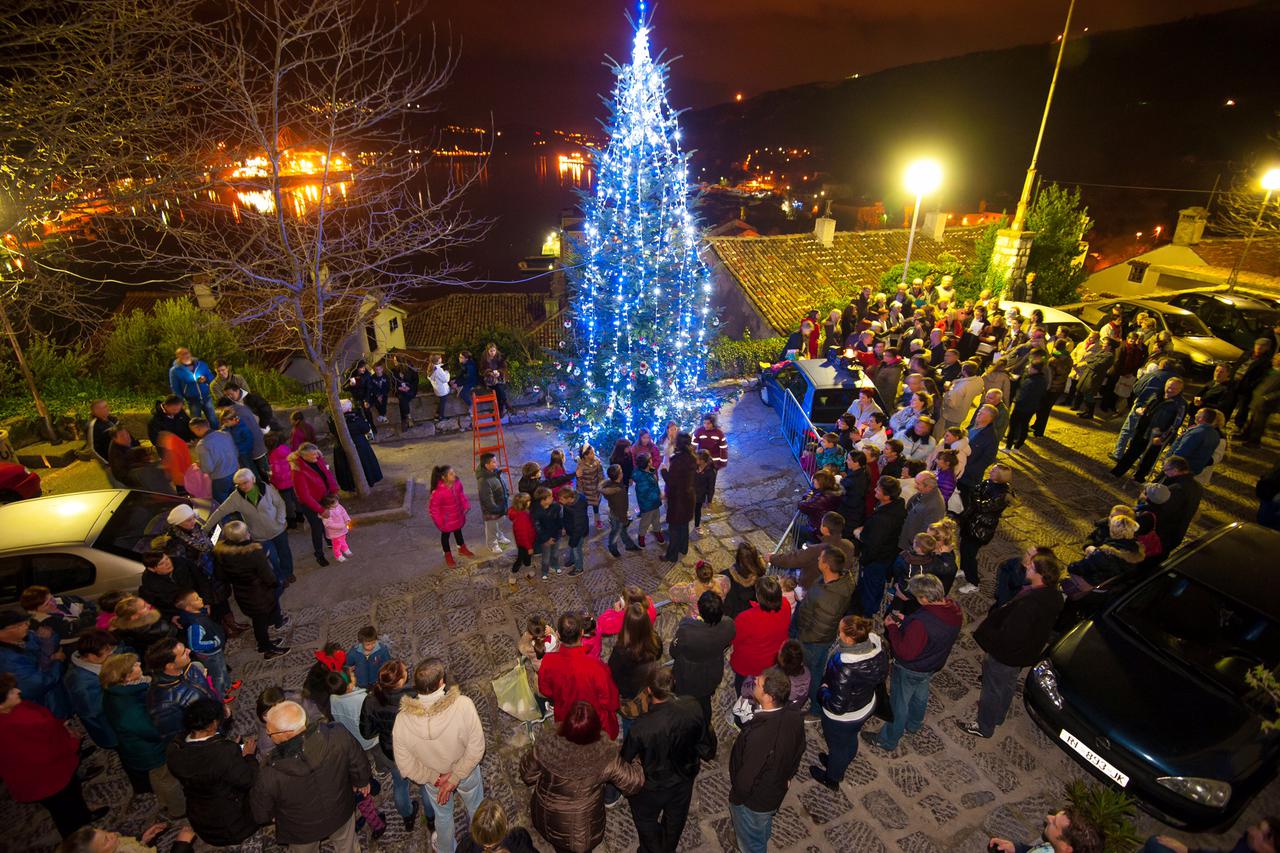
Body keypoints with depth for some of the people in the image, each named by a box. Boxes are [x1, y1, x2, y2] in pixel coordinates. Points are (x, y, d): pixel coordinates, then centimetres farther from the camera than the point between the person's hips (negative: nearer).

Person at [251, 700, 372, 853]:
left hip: (302, 831, -1)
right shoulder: (338, 736, -36)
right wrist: (362, 781, 8)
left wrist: (272, 815, 8)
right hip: (340, 813, 1)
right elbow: (359, 763, -14)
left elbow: (260, 814, -16)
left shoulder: (270, 777, -39)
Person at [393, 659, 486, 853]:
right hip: (467, 772, -1)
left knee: (443, 815, 32)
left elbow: (406, 766, -19)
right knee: (476, 809, 31)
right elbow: (476, 748, -30)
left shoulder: (402, 719, -31)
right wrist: (455, 778, -18)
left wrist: (434, 777, -7)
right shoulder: (463, 705, -39)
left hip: (433, 778, 1)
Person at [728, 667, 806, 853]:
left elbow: (747, 777, -29)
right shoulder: (794, 716, -23)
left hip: (753, 800, -6)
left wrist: (736, 796, -8)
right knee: (764, 827, 37)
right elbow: (798, 752, -3)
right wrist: (787, 777, 15)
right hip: (777, 790, 6)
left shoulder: (758, 735, -45)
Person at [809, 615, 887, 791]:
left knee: (837, 745, 24)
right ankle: (840, 765, 62)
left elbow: (837, 705, -33)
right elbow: (881, 675, -4)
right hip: (867, 706, 6)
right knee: (850, 739, 33)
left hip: (843, 717, -6)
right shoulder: (876, 645, -24)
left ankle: (832, 778, 53)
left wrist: (822, 690, -15)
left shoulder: (845, 669, -44)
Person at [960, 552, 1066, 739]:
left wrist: (984, 633, -20)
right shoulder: (1052, 595, -12)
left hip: (1005, 655, -8)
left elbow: (1008, 637, -35)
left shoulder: (1029, 604, -41)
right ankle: (998, 715, 55)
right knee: (1008, 685, 31)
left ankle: (984, 727, 36)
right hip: (1023, 652, 9)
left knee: (992, 690, 15)